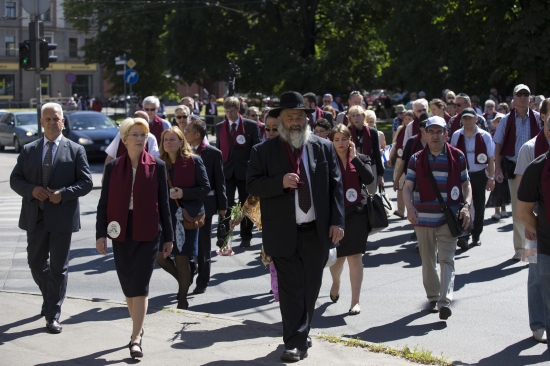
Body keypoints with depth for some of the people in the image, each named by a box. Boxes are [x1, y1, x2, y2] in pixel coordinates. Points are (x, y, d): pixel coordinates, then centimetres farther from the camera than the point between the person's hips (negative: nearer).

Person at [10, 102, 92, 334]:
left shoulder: (75, 150, 1)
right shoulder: (28, 150, 8)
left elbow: (86, 183, -2)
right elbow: (15, 180, 6)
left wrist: (63, 193, -17)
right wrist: (31, 190, -14)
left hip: (62, 217, -3)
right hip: (35, 217, 3)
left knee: (58, 268, 1)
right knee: (36, 263, 12)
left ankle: (53, 315, 8)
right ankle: (50, 299, 38)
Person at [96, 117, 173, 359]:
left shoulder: (157, 166, -1)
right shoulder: (113, 167, 3)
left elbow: (163, 203, 3)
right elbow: (104, 202, 4)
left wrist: (168, 237, 5)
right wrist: (100, 234, -2)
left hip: (147, 234, -2)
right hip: (121, 233, 3)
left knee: (140, 287, -8)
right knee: (128, 286, 12)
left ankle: (135, 339, -9)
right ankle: (138, 327, 30)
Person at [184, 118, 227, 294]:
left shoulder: (213, 153, -7)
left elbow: (220, 180, -4)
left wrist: (222, 205, -3)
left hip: (204, 204, -3)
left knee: (203, 246, 5)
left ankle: (202, 282, 15)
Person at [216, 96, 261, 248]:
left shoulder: (251, 126, -2)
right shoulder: (219, 127, 7)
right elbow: (218, 149, 11)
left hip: (245, 171, -1)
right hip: (226, 172, 1)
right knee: (226, 206, -2)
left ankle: (246, 237, 19)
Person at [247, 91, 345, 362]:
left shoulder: (324, 148, 6)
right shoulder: (264, 151, 0)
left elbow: (335, 186, 5)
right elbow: (252, 185, -5)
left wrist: (337, 221, -3)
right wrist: (280, 182, -21)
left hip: (318, 232, 3)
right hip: (284, 234, -2)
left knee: (311, 287, 12)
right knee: (291, 288, -4)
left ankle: (302, 332, 29)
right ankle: (295, 342, 1)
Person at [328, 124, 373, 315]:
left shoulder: (361, 159, 5)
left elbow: (369, 179, -13)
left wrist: (354, 157, -13)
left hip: (357, 213, 0)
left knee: (355, 257, -3)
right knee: (337, 257, 8)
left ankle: (355, 301, 3)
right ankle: (336, 283, 41)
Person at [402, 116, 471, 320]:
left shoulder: (457, 157, 3)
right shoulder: (416, 159, 4)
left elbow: (466, 184, 9)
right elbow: (407, 187, -1)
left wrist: (466, 206, -8)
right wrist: (409, 207, -20)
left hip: (449, 218, -2)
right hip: (423, 218, 2)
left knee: (446, 259, -10)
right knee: (428, 261, 11)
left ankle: (445, 301, -19)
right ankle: (433, 298, 24)